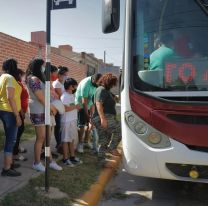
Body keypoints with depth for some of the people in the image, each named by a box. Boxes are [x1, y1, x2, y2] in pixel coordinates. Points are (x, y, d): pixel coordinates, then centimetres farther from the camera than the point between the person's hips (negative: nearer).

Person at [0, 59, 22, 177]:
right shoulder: (10, 78, -13)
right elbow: (10, 98, -22)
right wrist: (17, 116, -20)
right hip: (9, 112, -9)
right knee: (11, 140, -4)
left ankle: (10, 162, 28)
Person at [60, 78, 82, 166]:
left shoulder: (72, 95, 13)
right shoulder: (64, 96, -16)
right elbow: (65, 108, -26)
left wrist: (76, 107, 5)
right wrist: (75, 107, -17)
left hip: (73, 120, 9)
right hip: (67, 121, -9)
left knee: (72, 139, 16)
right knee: (66, 140, 1)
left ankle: (72, 157, 28)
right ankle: (65, 159, 12)